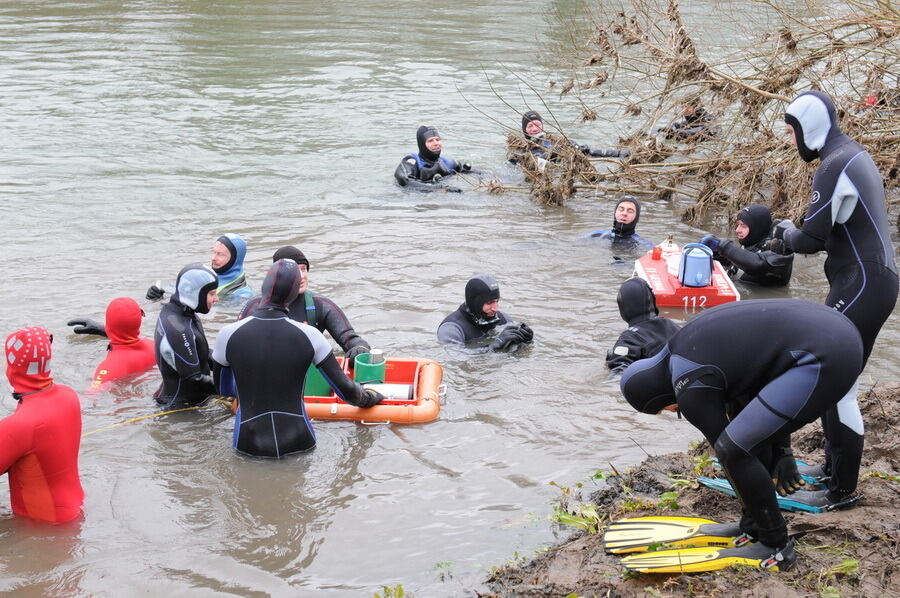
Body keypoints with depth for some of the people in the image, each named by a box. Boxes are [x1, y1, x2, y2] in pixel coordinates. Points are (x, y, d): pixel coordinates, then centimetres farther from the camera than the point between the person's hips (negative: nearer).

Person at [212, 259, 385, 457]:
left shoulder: (228, 335, -8)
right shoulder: (308, 335, -8)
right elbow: (345, 389, -1)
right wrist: (369, 398, 19)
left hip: (249, 446, 0)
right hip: (298, 443, 1)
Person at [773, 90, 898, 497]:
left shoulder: (835, 166, -18)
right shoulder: (854, 155, 15)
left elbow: (811, 238, -19)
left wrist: (785, 233, 1)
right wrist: (795, 234, 9)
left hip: (862, 288, -11)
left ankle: (842, 489, -2)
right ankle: (833, 467, 28)